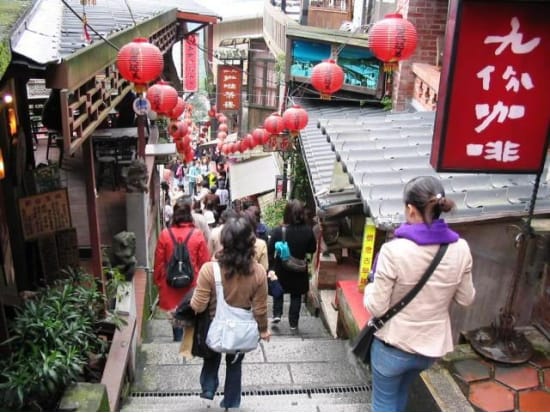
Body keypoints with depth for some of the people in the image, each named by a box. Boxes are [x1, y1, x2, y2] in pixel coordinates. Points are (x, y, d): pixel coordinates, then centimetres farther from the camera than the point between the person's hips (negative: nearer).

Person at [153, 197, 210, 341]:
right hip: (193, 285, -1)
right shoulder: (197, 235, -10)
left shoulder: (164, 234, -8)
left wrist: (158, 281, 13)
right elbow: (204, 263, -6)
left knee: (175, 321, 14)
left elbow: (159, 263, -1)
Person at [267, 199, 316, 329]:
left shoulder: (278, 231, -22)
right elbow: (312, 249, -2)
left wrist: (271, 268, -4)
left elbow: (270, 251, -16)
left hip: (281, 269, -1)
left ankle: (277, 314, 19)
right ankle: (293, 322, 24)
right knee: (296, 296, 17)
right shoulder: (308, 231, -16)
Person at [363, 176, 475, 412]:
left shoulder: (394, 250, -25)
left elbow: (376, 307, -18)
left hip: (393, 344, -5)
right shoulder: (460, 249, -11)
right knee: (400, 391, 31)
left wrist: (370, 287, 2)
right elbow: (466, 299, 2)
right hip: (432, 345, 5)